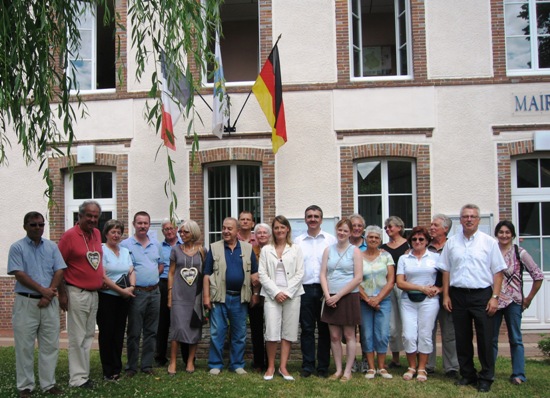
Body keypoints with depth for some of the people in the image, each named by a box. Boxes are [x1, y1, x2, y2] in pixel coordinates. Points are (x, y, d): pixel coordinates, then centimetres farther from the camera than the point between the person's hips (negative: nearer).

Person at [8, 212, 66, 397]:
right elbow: (19, 274, -10)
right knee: (25, 346, 2)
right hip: (26, 302, -3)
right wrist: (42, 290, -15)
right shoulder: (17, 247, -1)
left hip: (50, 302, 3)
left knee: (50, 345, 6)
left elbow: (59, 271, 3)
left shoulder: (52, 246, 9)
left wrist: (49, 294, -9)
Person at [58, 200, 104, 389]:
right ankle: (78, 378, 8)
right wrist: (62, 293, -13)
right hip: (77, 294, -7)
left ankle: (83, 372, 23)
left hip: (94, 293, 7)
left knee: (89, 335, 13)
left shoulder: (97, 233, 8)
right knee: (78, 337, -1)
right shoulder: (69, 235, -12)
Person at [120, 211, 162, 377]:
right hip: (137, 293, -5)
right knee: (134, 333, 1)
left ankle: (147, 365, 20)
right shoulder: (125, 244, -4)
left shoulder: (156, 244, 12)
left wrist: (154, 275, 5)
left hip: (154, 292, 5)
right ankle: (131, 367, 12)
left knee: (151, 332, 10)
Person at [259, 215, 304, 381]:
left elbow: (299, 273, 2)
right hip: (272, 295, -1)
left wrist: (287, 292, -9)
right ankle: (270, 367, 6)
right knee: (272, 332, -8)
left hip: (292, 295, 1)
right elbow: (262, 274, 2)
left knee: (288, 332, 3)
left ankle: (283, 367, 12)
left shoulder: (296, 249, 7)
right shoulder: (266, 250, 8)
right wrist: (276, 292, -9)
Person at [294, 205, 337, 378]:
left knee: (324, 330, 5)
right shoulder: (297, 241, 8)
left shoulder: (331, 240, 4)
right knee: (306, 329, 5)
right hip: (305, 289, 1)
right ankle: (307, 366, 14)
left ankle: (323, 367, 14)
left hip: (325, 289, -1)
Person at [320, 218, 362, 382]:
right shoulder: (328, 250, 9)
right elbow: (323, 274, 6)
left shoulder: (355, 251, -1)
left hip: (349, 297, -3)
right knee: (334, 336, 6)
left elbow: (358, 278, -7)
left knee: (349, 335, 4)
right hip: (331, 299, 3)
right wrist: (328, 295, -8)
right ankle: (338, 370, 17)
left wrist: (338, 295, -11)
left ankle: (348, 371, 12)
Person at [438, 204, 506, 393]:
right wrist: (446, 295, 5)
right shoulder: (451, 242, 8)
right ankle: (467, 374, 22)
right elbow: (446, 270, 10)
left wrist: (495, 297, -7)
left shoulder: (489, 242, 2)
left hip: (482, 295, -2)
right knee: (462, 338, 9)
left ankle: (486, 378, 13)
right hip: (458, 295, 3)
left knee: (485, 339, 1)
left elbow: (498, 271, 0)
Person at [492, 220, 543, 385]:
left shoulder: (520, 253, -2)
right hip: (493, 301, 2)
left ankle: (518, 375, 11)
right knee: (491, 339, 7)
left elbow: (538, 276, 2)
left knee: (515, 339, 3)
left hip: (513, 302, -2)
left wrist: (529, 298, 2)